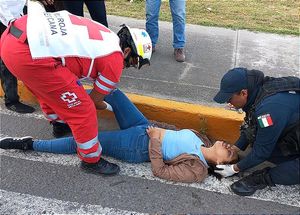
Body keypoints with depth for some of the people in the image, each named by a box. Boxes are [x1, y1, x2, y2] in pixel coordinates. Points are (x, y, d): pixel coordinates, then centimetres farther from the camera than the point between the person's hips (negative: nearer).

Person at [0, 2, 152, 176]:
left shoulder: (102, 34, 20)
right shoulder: (115, 60, 0)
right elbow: (95, 101, 13)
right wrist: (108, 106, 36)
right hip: (29, 55, -9)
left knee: (49, 89, 35)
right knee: (83, 111, 3)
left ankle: (59, 123, 59)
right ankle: (92, 160, 23)